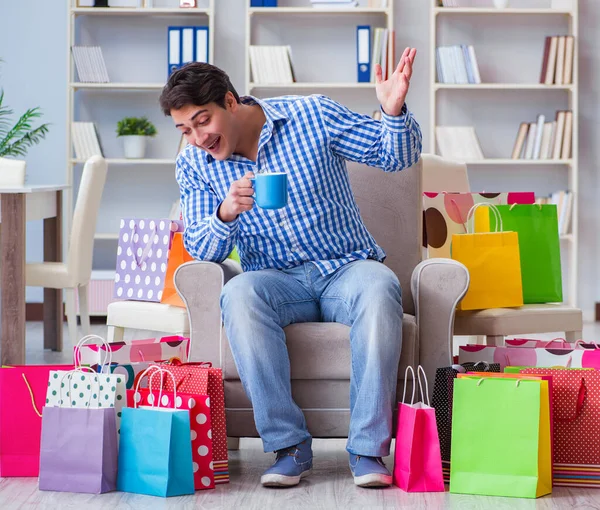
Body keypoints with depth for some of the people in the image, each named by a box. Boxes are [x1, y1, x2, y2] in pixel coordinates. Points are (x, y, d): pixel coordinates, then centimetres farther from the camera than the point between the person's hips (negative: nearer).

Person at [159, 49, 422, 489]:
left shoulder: (311, 116, -4)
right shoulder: (194, 165, 2)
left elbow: (397, 156, -1)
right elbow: (202, 253, -1)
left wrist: (394, 112, -23)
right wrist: (226, 214, -24)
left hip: (346, 268, -1)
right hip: (277, 280, 1)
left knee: (379, 288, -36)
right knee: (239, 294, -33)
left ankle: (368, 448, -31)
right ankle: (289, 445, -28)